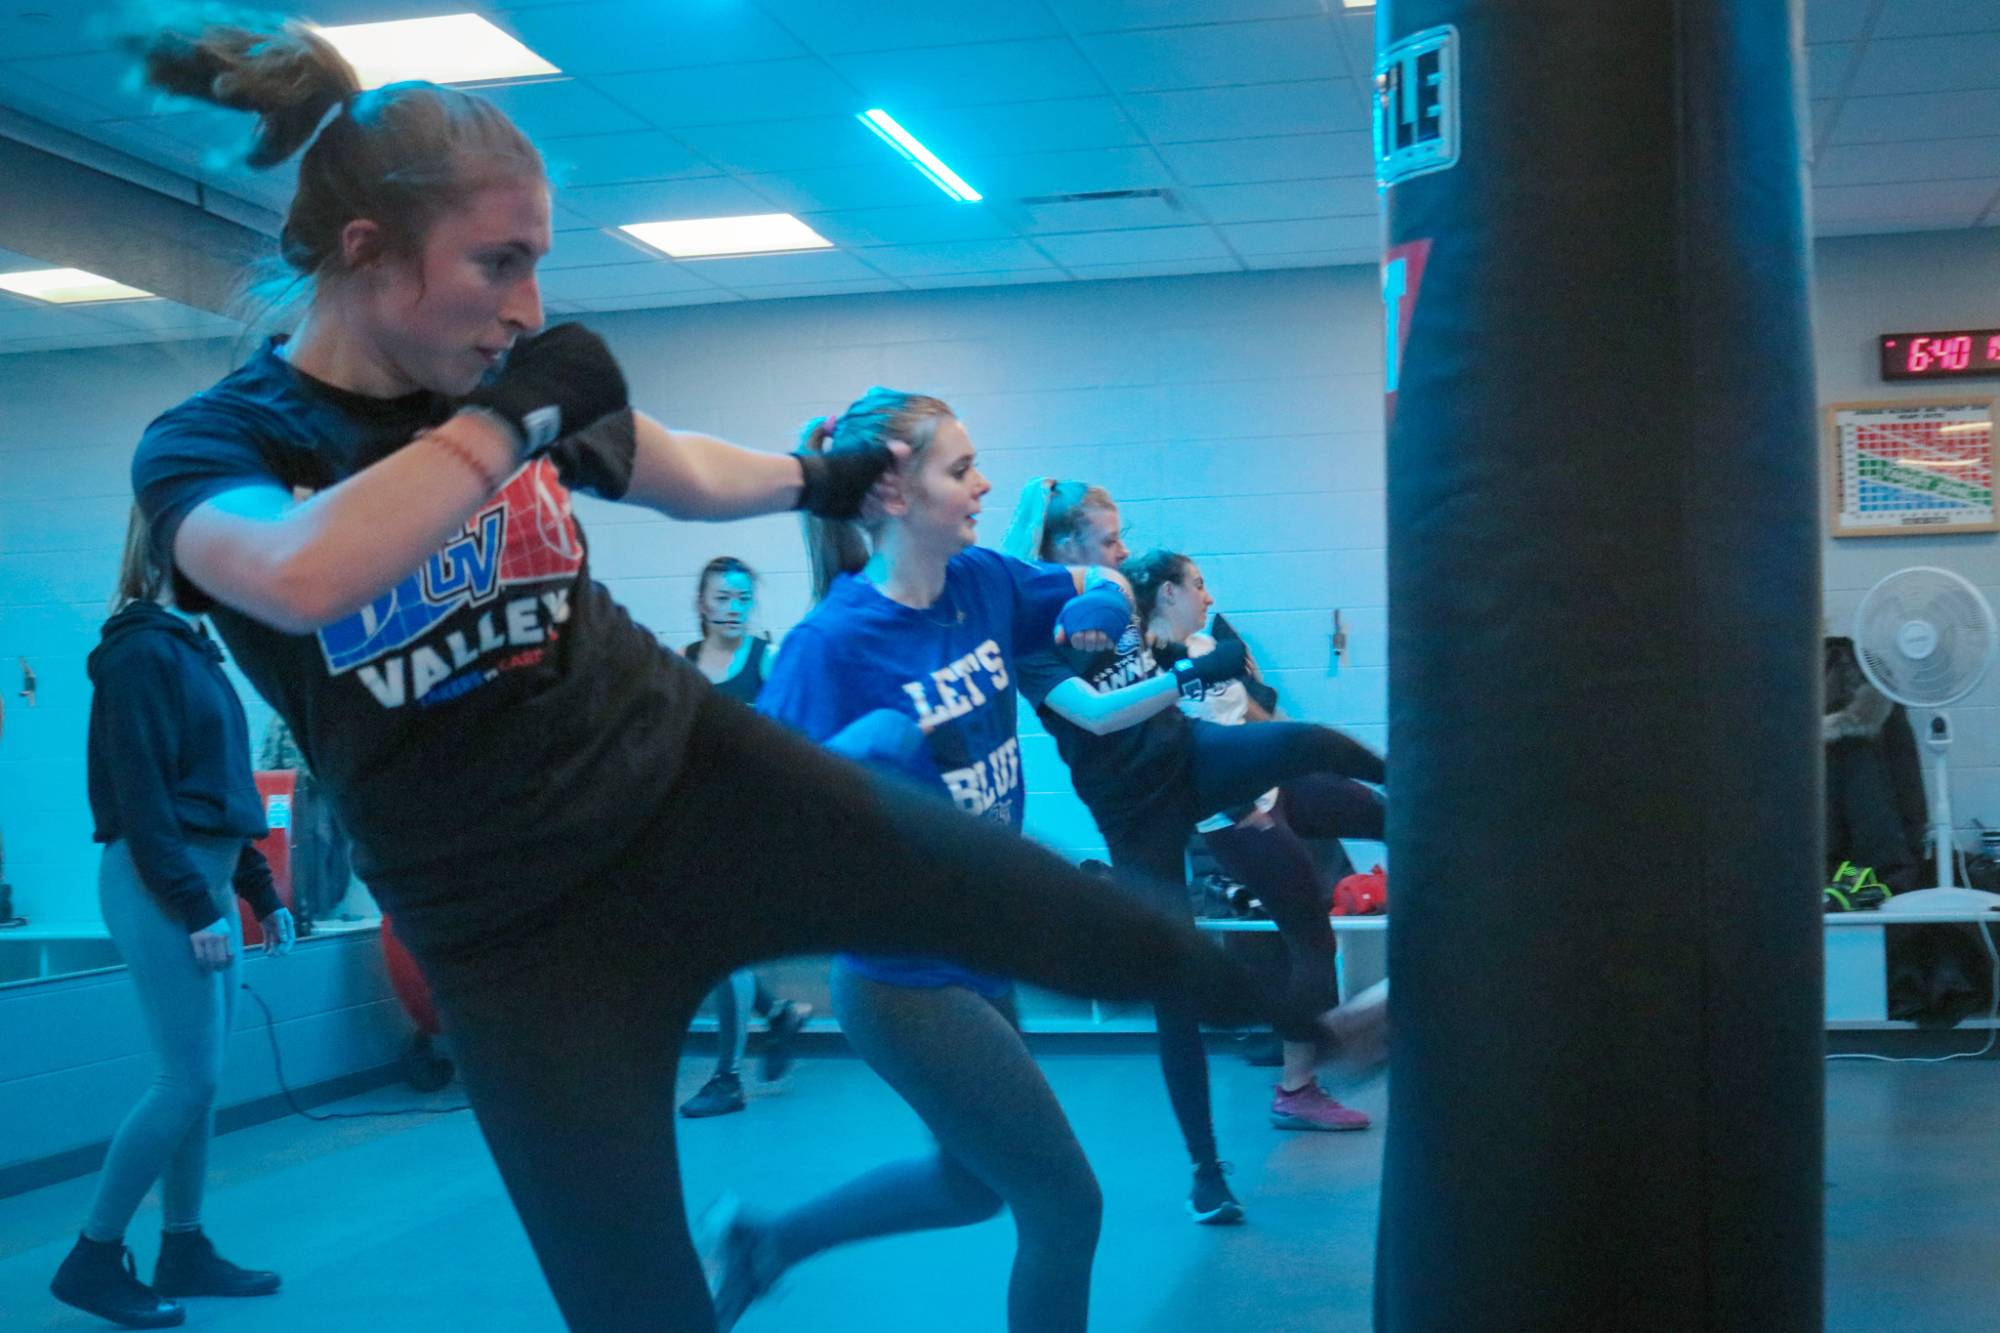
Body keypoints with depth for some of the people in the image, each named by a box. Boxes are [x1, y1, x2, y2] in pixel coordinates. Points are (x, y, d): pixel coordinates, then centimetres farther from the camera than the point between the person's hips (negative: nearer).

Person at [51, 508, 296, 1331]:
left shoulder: (191, 649, 16)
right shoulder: (140, 654, -11)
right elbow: (141, 797, -17)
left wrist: (260, 893, 16)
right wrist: (196, 909, -19)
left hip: (206, 880, 9)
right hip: (161, 887, -9)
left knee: (199, 1081, 10)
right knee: (189, 1081, -8)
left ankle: (184, 1250, 18)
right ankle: (92, 1258, 2)